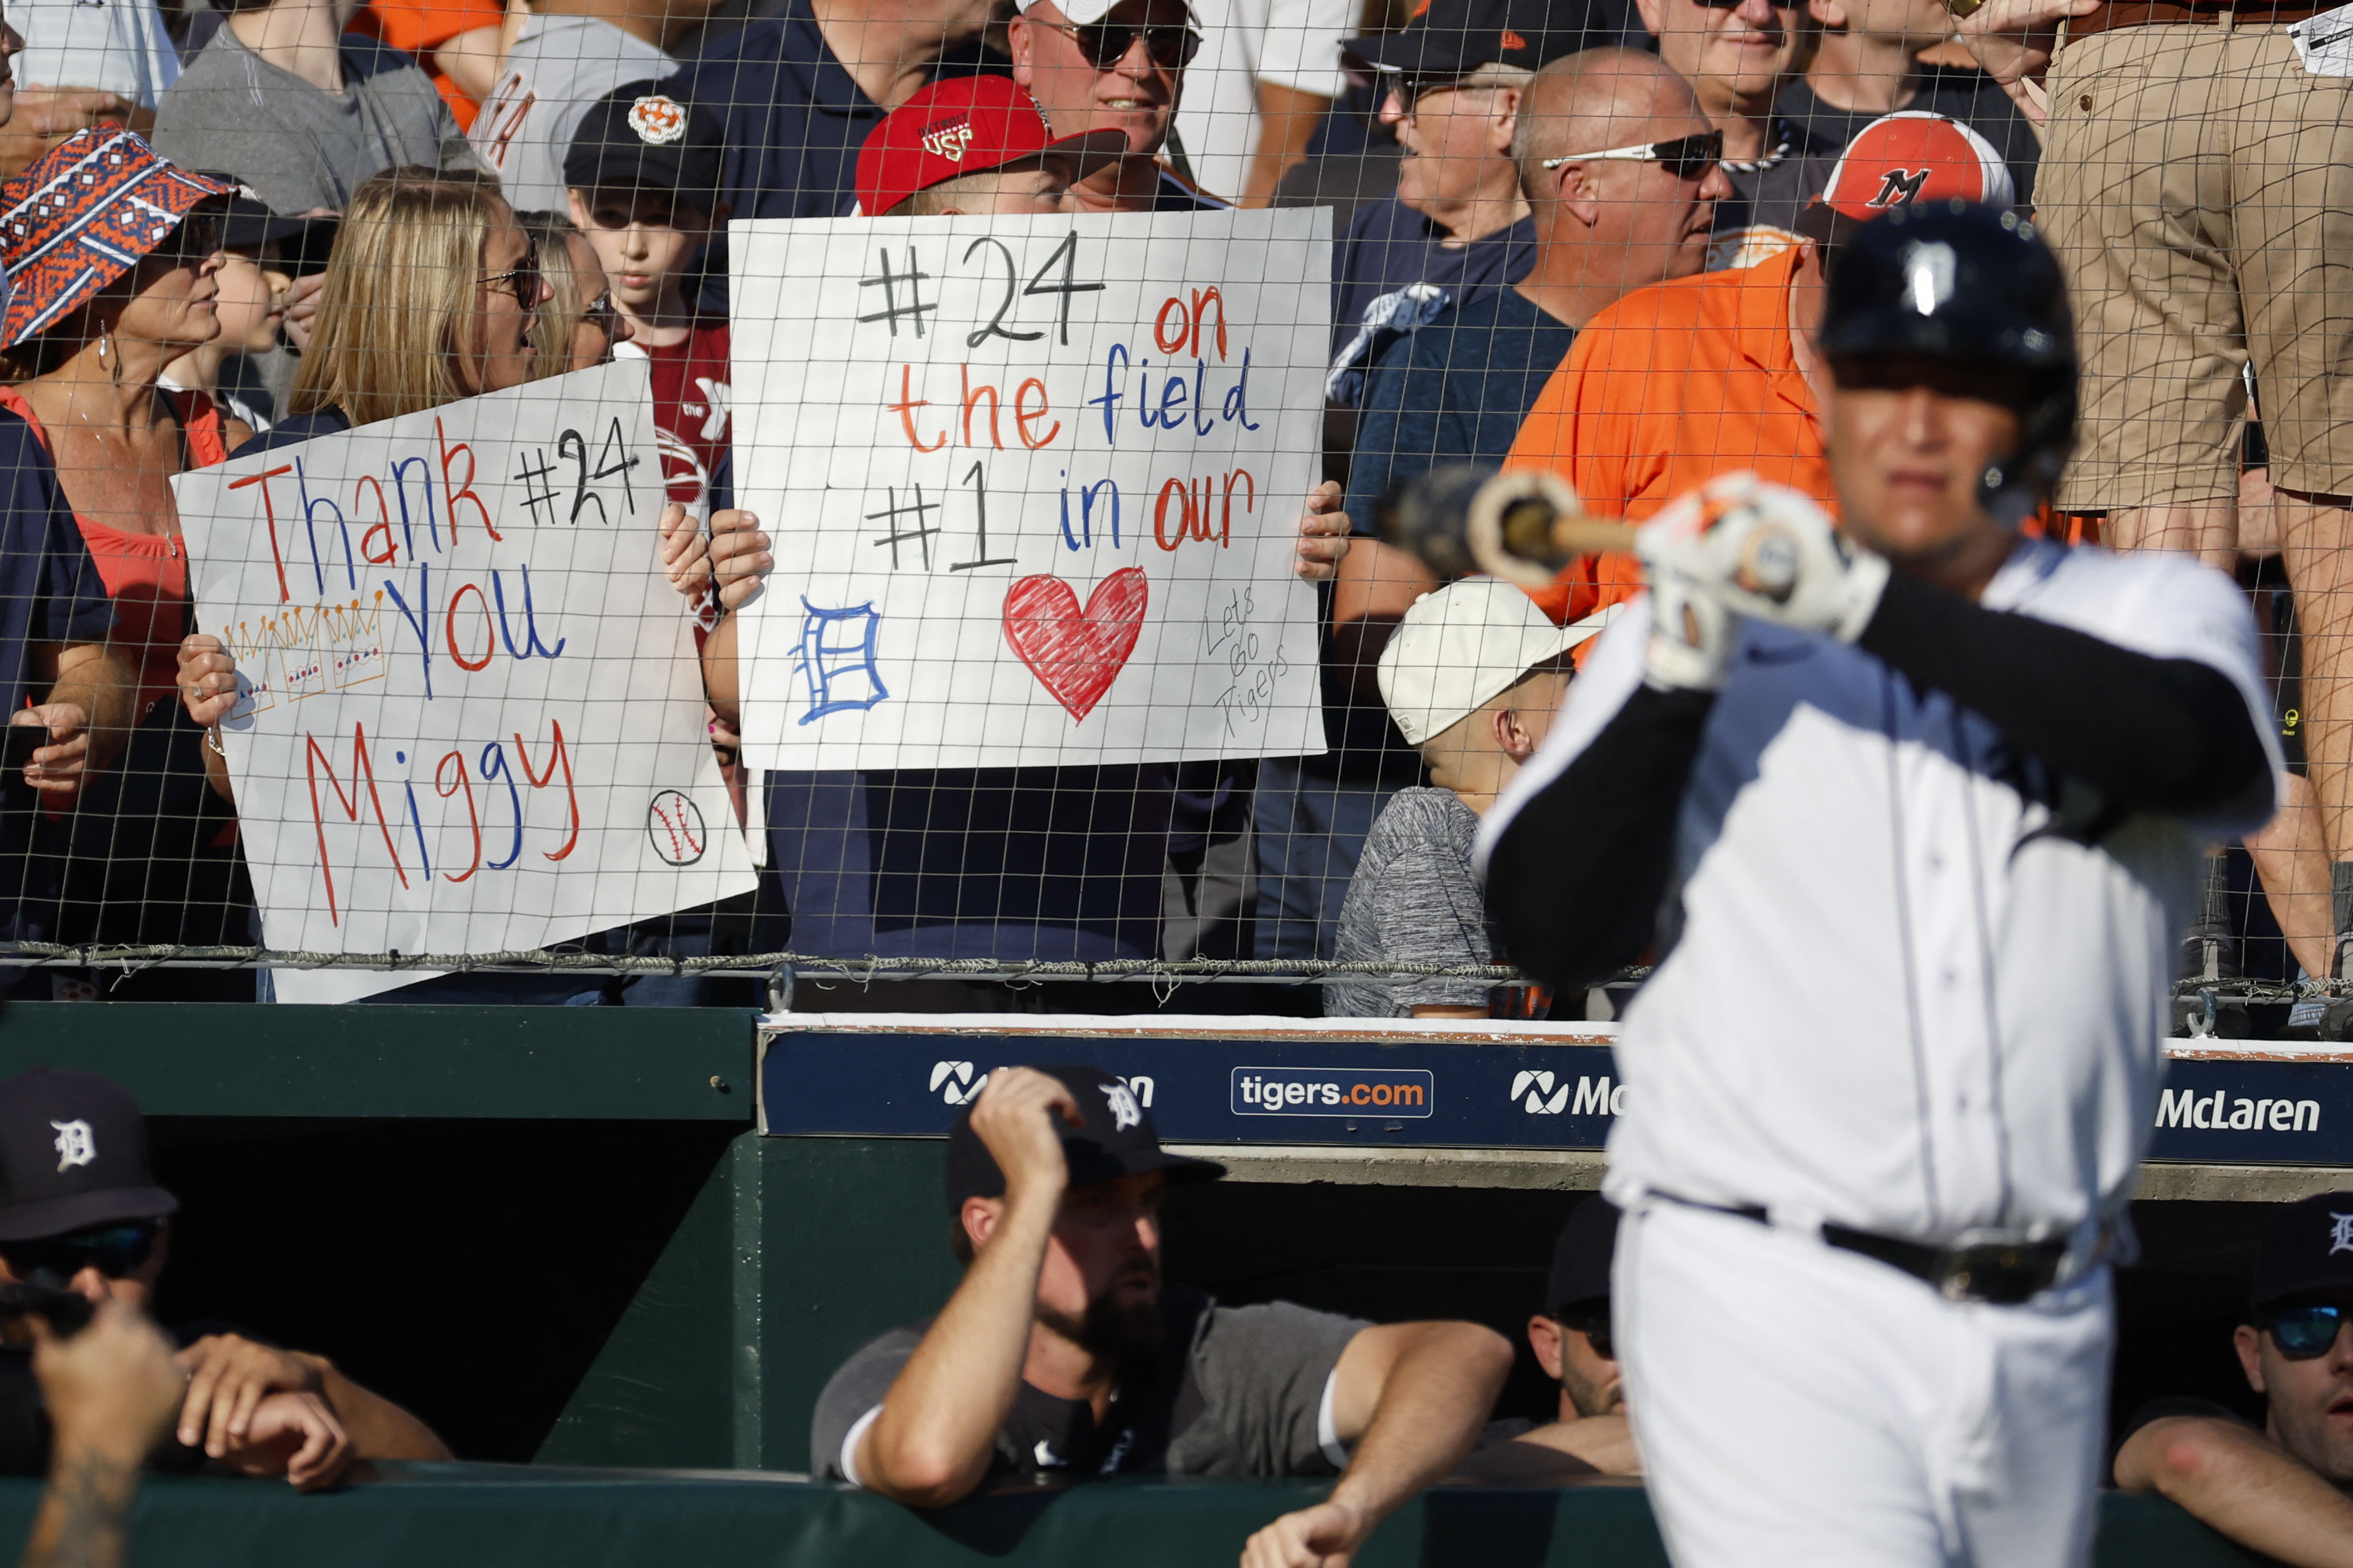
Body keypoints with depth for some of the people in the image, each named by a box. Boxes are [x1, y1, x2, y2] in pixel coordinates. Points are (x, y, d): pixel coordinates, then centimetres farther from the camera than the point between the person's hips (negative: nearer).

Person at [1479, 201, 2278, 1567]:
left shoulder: (2154, 615, 7)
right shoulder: (1698, 636, 7)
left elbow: (2181, 742, -18)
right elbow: (1551, 931, -4)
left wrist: (1861, 601, -25)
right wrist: (1680, 673, -17)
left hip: (2047, 1342, 3)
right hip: (1773, 1313, -3)